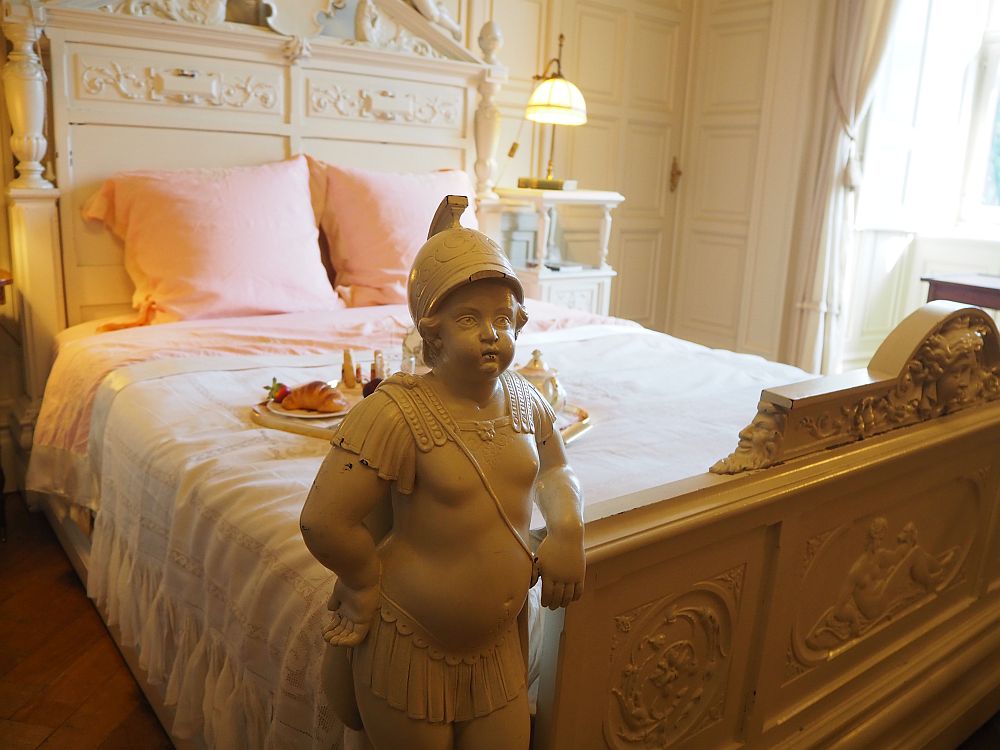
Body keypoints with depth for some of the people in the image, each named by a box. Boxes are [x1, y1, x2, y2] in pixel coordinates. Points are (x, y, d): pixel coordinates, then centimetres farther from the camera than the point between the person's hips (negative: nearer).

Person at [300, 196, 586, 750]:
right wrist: (369, 586, -9)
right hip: (412, 648, -5)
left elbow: (554, 470, 14)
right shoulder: (397, 413, -24)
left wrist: (567, 527, -5)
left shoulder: (523, 400, -3)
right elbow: (323, 522, -24)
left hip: (500, 641, 6)